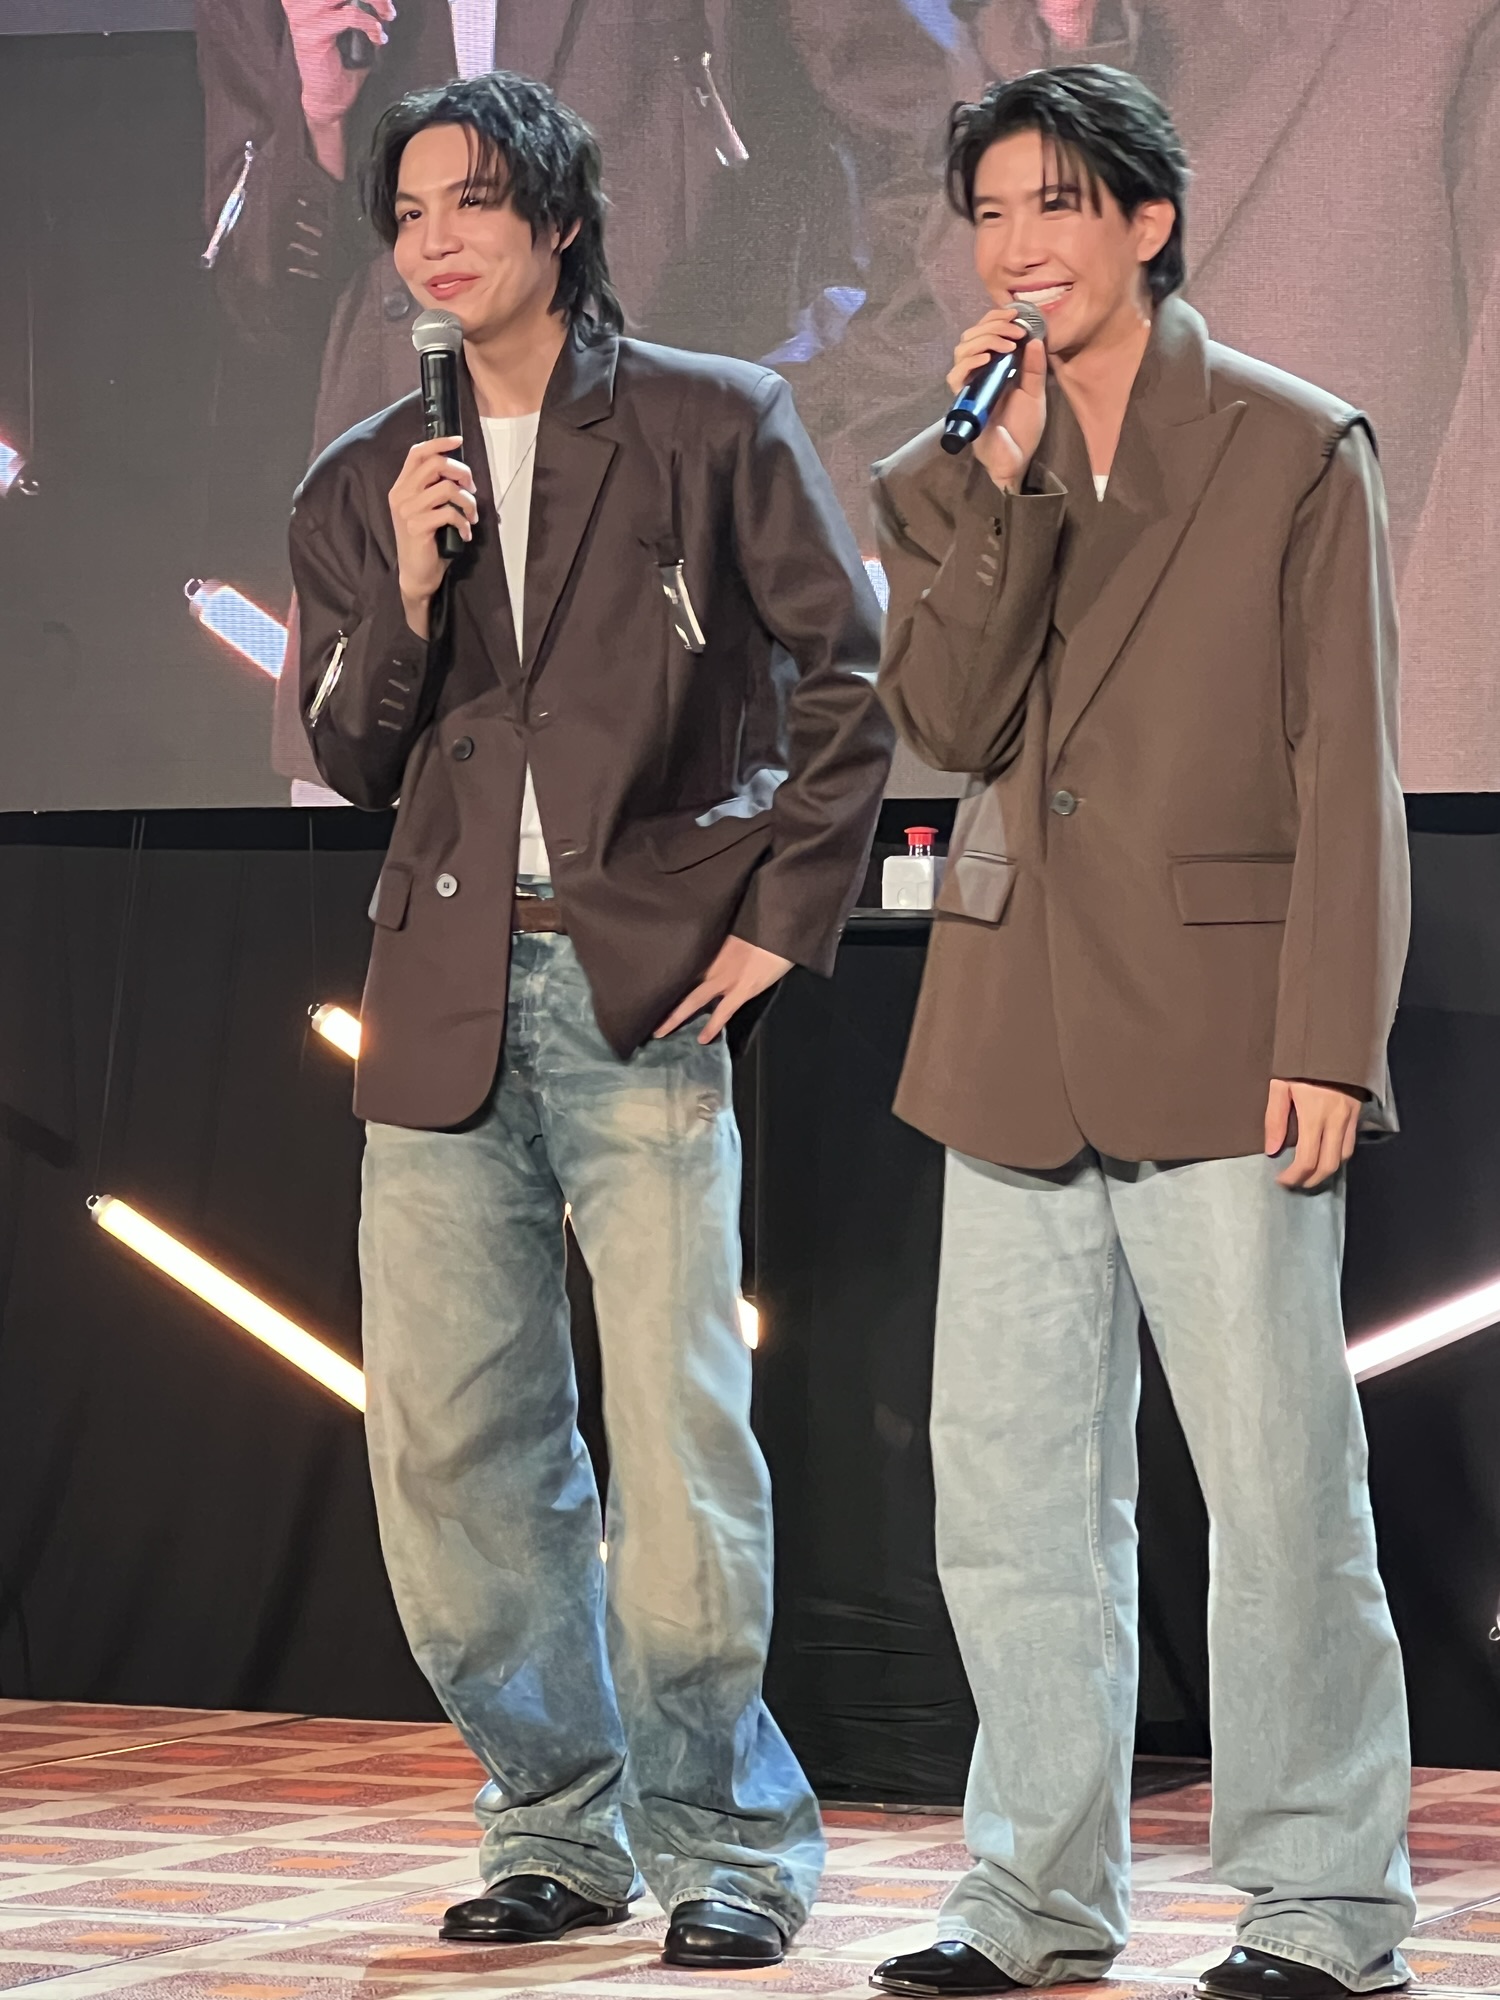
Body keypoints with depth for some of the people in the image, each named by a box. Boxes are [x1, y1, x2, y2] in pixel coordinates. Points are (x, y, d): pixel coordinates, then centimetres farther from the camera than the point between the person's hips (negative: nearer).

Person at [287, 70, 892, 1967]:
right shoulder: (361, 487, 13)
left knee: (680, 1437, -8)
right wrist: (405, 588, -6)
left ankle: (727, 1832, 6)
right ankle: (558, 1821, 19)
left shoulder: (716, 425, 2)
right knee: (450, 1444, 5)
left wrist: (785, 913, -3)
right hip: (443, 994, 4)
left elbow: (852, 669, 3)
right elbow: (351, 763, 11)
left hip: (645, 984, -4)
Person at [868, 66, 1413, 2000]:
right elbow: (948, 720, -3)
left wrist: (1326, 1043, -10)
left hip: (1218, 1030, -4)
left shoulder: (1295, 451, 0)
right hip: (1020, 1036, 5)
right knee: (1009, 1482, 8)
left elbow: (1346, 771, -3)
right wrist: (1004, 479, -11)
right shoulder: (948, 477, 12)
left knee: (1279, 1489, -2)